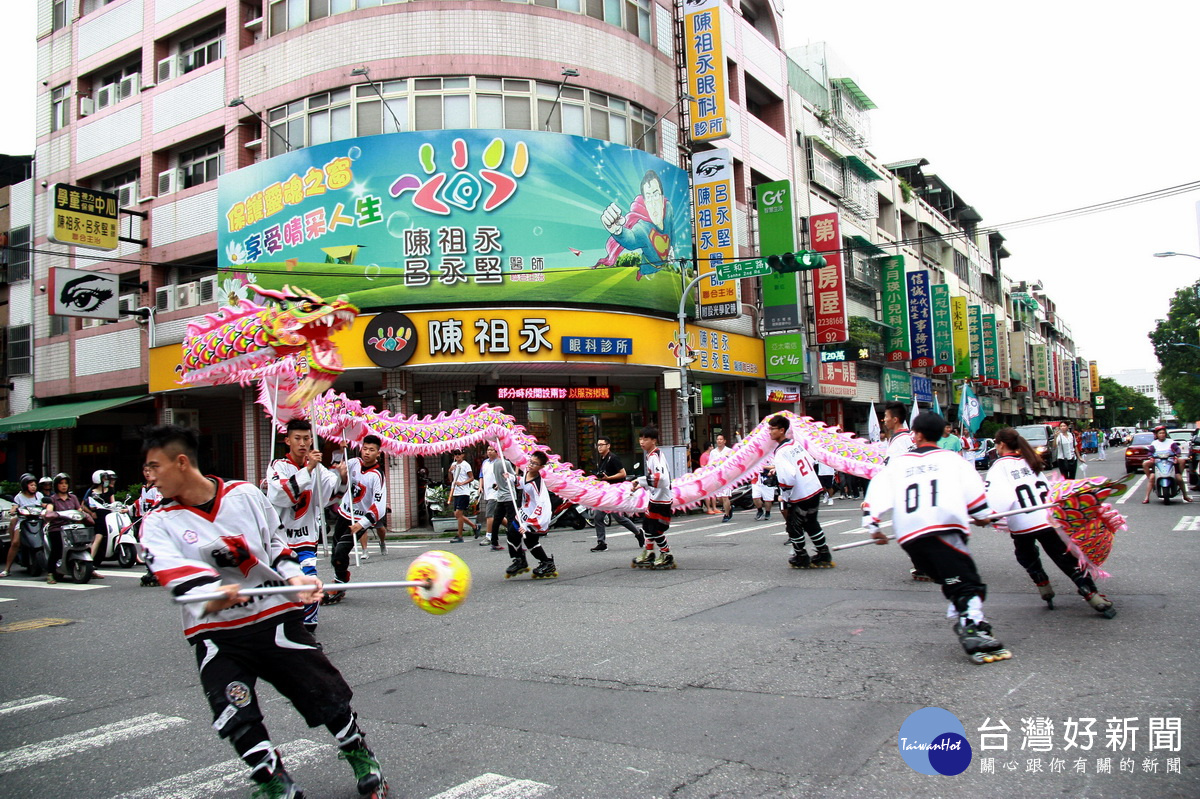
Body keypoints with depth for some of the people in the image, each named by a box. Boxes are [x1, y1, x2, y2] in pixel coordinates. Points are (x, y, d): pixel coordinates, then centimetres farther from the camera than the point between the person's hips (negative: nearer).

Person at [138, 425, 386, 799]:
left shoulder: (245, 494, -2)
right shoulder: (159, 524, -3)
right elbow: (177, 575, -19)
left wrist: (295, 578, -7)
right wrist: (211, 599, -39)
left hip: (274, 616, 0)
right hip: (216, 633, 1)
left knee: (327, 693, 1)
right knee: (236, 717, -14)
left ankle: (359, 755, 27)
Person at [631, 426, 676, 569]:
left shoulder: (656, 456, -20)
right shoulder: (650, 455, 12)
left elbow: (660, 478, -32)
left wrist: (641, 480, -27)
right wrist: (640, 485, 17)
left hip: (662, 499, -10)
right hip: (655, 498, 10)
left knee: (656, 530, -5)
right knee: (647, 524, 18)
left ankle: (667, 556, 11)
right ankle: (648, 554, 32)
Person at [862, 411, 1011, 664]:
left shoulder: (897, 463, 22)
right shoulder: (951, 459, 17)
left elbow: (877, 490, 14)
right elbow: (973, 488, 9)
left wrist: (873, 526, 19)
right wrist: (980, 516, 24)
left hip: (909, 538, 4)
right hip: (944, 529, -4)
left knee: (953, 583, 17)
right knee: (968, 584, -11)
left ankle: (963, 623, 6)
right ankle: (975, 631, -28)